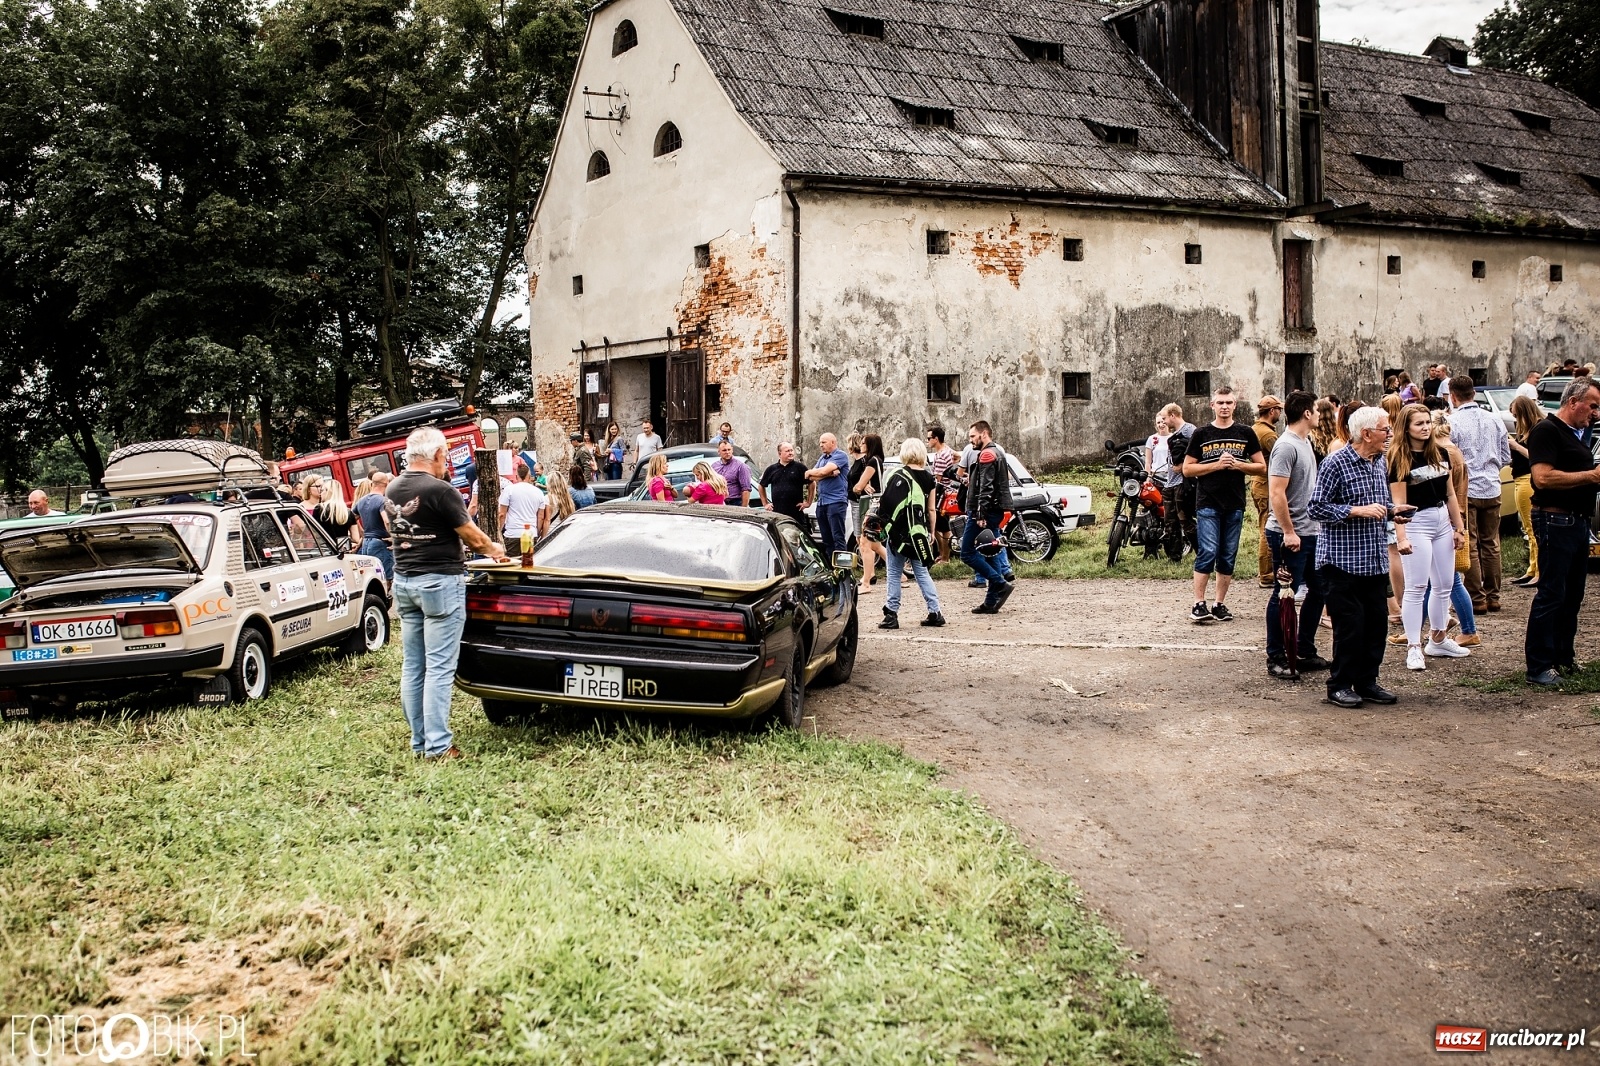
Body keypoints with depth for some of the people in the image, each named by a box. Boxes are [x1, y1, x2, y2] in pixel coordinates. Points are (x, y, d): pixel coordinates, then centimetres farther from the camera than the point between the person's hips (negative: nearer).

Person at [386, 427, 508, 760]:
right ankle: (437, 745, -2)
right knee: (439, 667, -4)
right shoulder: (440, 490, -16)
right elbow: (472, 537, -9)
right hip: (439, 582, -8)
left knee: (411, 666, 11)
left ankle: (419, 740, 18)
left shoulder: (392, 490, 6)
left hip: (403, 580, 8)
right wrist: (494, 550, 11)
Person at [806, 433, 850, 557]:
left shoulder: (840, 456, -4)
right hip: (821, 502, 8)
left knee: (838, 538, -10)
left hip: (836, 501, -8)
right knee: (826, 539, 9)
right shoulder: (822, 458, 21)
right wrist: (830, 474, -8)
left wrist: (810, 472, 3)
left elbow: (823, 471, -16)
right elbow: (812, 477, 8)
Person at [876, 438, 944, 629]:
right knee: (922, 572, 13)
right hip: (919, 532, 5)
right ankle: (935, 612, 10)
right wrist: (931, 532, 18)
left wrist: (876, 521, 2)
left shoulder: (898, 476, -11)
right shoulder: (929, 479, 5)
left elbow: (885, 504, -11)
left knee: (894, 573, 2)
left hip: (899, 532, -5)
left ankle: (892, 614, 3)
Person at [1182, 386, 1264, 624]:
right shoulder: (1201, 434, 4)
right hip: (1208, 503, -2)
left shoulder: (1246, 433, 9)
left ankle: (1220, 604, 14)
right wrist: (1216, 465, -11)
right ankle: (1199, 604, -7)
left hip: (1235, 504, 3)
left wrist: (1238, 465, -9)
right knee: (1207, 553, -11)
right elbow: (1187, 469, 2)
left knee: (1228, 556, 6)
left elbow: (1261, 467, 9)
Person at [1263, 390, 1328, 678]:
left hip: (1310, 532, 10)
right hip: (1290, 536, -10)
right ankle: (1276, 658, 8)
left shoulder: (1305, 443, 13)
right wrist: (1289, 532, -21)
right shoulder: (1286, 446, -16)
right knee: (1285, 596, -2)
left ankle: (1305, 652, 27)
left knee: (1317, 591, 16)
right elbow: (1276, 493, -22)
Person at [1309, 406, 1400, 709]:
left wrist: (1391, 510, 5)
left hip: (1375, 562, 8)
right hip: (1343, 561, -7)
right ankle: (1340, 685, 8)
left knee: (1376, 624, 9)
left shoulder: (1380, 463, 12)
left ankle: (1367, 681, 21)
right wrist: (1357, 511, -21)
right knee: (1349, 626, -4)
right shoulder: (1336, 464, -12)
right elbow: (1317, 507, -15)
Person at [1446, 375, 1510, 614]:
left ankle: (1477, 599, 2)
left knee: (1469, 546, 1)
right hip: (1492, 489, 5)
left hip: (1465, 490, -5)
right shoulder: (1495, 420, 5)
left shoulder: (1452, 422, -13)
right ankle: (1493, 597, 18)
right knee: (1491, 544, 13)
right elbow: (1506, 457, 12)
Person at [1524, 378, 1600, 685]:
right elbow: (1543, 477, -24)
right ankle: (1539, 666, -4)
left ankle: (1564, 658, 22)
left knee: (1573, 595, 13)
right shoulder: (1547, 430, -12)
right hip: (1555, 521, -10)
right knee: (1551, 595, -8)